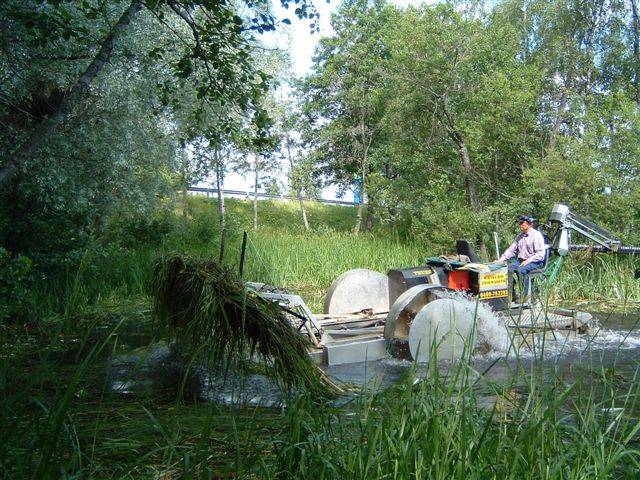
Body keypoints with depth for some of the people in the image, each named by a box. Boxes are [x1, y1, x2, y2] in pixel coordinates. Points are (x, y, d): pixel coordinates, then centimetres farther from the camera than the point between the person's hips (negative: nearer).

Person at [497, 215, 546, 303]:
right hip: (520, 260, 7)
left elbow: (541, 253, -14)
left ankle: (525, 295, -21)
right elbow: (511, 250, 17)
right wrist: (500, 260, 5)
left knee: (521, 270, -35)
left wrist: (528, 260, -24)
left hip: (535, 262, -7)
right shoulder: (520, 236, 16)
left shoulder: (536, 235, -7)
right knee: (507, 268, -18)